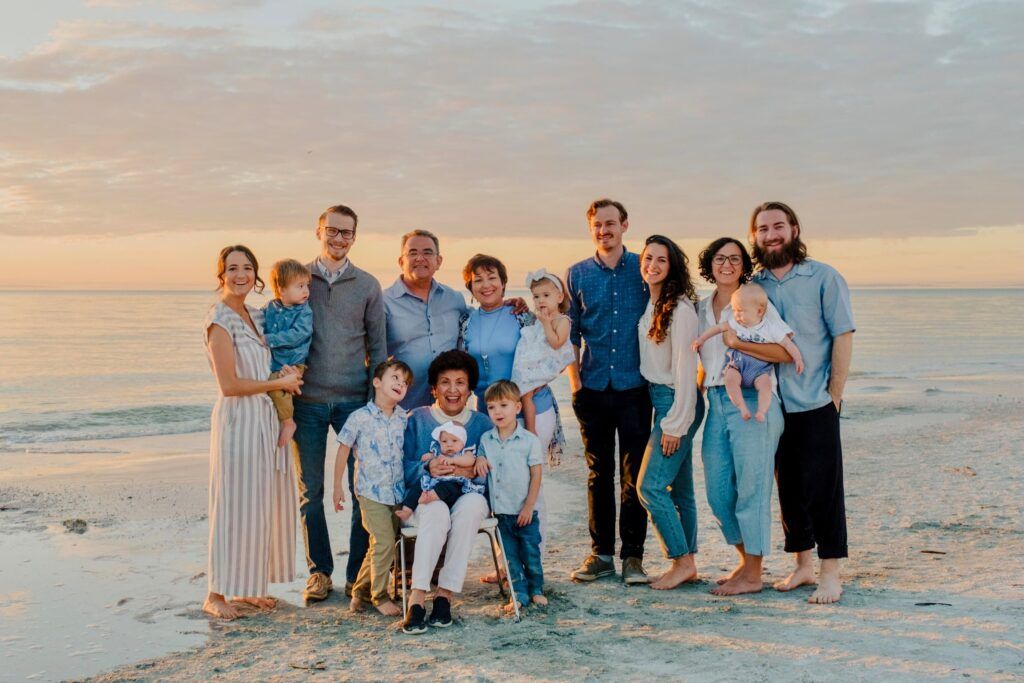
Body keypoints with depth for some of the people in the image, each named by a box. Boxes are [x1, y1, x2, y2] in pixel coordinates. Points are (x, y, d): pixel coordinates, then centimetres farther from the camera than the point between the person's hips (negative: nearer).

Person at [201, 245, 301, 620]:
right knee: (235, 507, -3)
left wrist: (284, 373, 2)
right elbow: (229, 384, -17)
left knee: (262, 504, 11)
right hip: (238, 420, -8)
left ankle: (249, 586, 21)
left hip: (265, 418, 8)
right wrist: (278, 383, -9)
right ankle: (216, 594, 7)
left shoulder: (255, 316, 13)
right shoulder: (219, 319, -12)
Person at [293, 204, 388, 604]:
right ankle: (319, 571, 19)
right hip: (308, 402, 0)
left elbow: (377, 347, 8)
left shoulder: (367, 286, 6)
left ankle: (358, 573, 12)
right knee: (310, 491, 6)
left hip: (354, 400, 0)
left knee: (363, 488, 0)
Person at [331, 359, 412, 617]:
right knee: (384, 543, -11)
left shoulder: (404, 418, 5)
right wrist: (337, 486, 2)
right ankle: (380, 596, 4)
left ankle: (361, 590, 27)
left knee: (380, 546, 10)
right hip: (371, 492, -5)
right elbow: (343, 451, -1)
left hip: (398, 492, 5)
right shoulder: (360, 418, -8)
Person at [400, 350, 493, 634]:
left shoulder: (482, 424, 13)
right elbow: (402, 468, 1)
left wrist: (472, 471, -16)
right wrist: (427, 469, -19)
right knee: (437, 511, -36)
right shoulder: (417, 420, 11)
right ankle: (417, 597, -38)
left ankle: (445, 593, -31)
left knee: (470, 507, -35)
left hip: (468, 495, 1)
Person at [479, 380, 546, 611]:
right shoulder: (486, 440, 2)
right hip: (500, 511, 3)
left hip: (524, 511, -3)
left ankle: (536, 590, 24)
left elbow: (536, 475, -8)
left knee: (530, 553, 7)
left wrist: (529, 507, -11)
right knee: (510, 555, 9)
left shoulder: (529, 441, -9)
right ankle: (520, 593, 18)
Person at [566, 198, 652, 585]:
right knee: (599, 473, 8)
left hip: (634, 386, -2)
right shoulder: (577, 275, 8)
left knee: (634, 473, -1)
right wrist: (574, 381, 4)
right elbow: (571, 333, 11)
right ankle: (601, 553, 16)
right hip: (593, 389, 2)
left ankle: (633, 556, 8)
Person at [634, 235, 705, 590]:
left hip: (678, 402, -8)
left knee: (650, 486, -9)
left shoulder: (680, 308, -15)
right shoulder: (650, 304, 10)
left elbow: (685, 368, -17)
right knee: (678, 488, 12)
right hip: (659, 400, 8)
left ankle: (682, 561, 3)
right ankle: (687, 564, 20)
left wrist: (675, 424, -17)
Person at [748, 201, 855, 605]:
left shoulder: (823, 278, -3)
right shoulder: (752, 285, 8)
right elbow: (741, 339, 14)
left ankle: (830, 573, 6)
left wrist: (834, 395, -9)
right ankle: (802, 565, 23)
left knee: (822, 488, -2)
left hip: (816, 404, -4)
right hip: (773, 405, 4)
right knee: (788, 488, 11)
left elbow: (843, 336, -5)